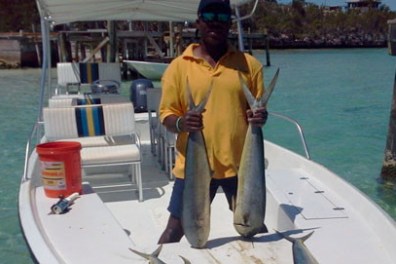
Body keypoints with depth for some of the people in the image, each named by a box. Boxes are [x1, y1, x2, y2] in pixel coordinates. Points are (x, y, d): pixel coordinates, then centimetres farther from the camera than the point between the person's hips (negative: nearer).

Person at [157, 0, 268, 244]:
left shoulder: (249, 64, 4)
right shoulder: (179, 66, 0)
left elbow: (259, 109, 10)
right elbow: (166, 115, 0)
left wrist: (261, 117, -14)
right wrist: (181, 123, -23)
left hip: (240, 164, 2)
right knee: (176, 227, 4)